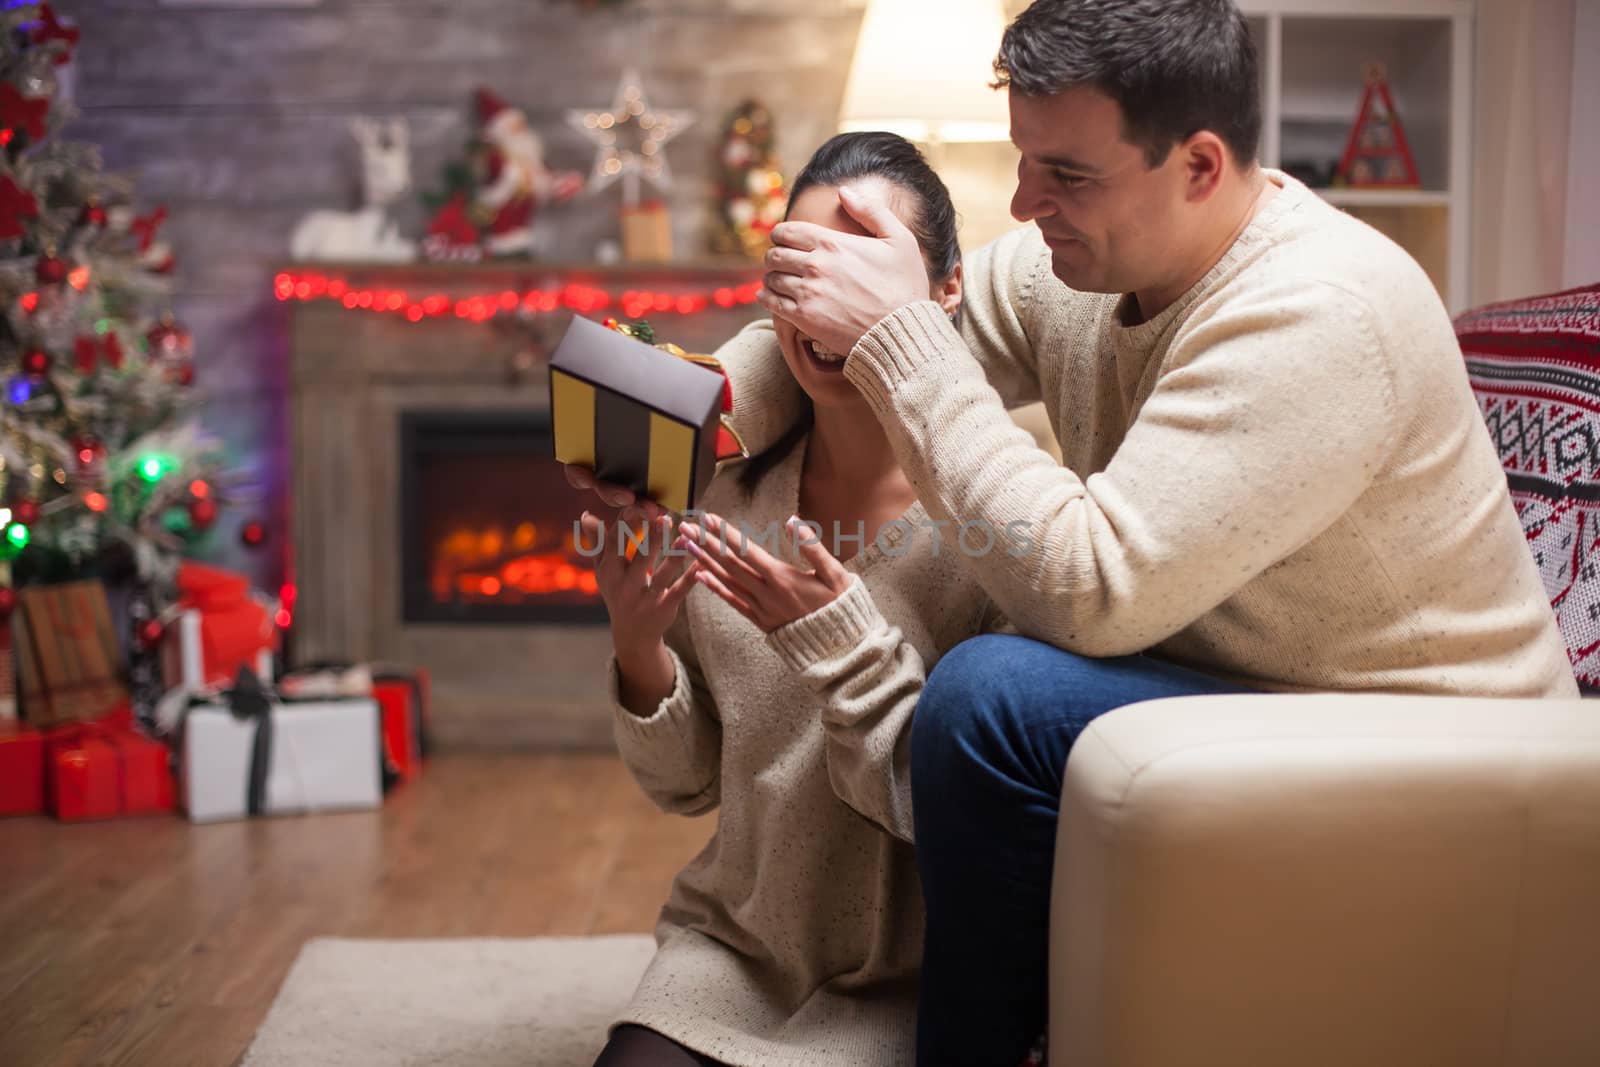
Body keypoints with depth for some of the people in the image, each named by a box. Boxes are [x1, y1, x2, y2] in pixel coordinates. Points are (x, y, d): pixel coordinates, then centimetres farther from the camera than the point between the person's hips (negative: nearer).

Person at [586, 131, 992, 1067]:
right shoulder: (730, 494, -1)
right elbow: (690, 785, 5)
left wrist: (837, 639, -25)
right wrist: (640, 650, -14)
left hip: (904, 984, -3)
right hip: (734, 944, 3)